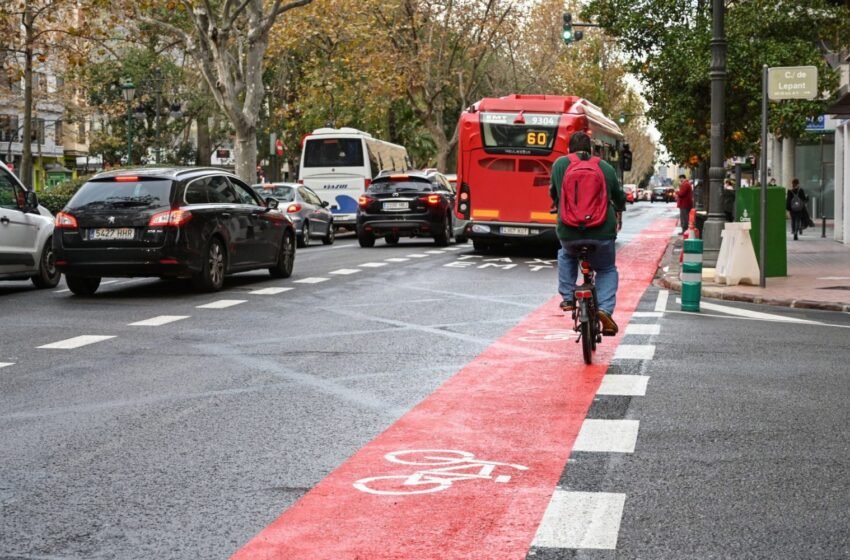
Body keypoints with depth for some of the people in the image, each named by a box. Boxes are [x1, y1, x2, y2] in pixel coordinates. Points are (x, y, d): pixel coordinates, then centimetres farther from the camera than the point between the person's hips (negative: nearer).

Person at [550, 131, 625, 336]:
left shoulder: (559, 164, 5)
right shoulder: (605, 167, 7)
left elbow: (553, 194, 20)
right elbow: (619, 196, 22)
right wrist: (618, 213, 45)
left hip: (568, 232, 1)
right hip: (602, 232, -1)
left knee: (566, 256, 34)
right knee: (607, 269, 21)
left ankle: (568, 297, 25)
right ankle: (605, 309, -1)